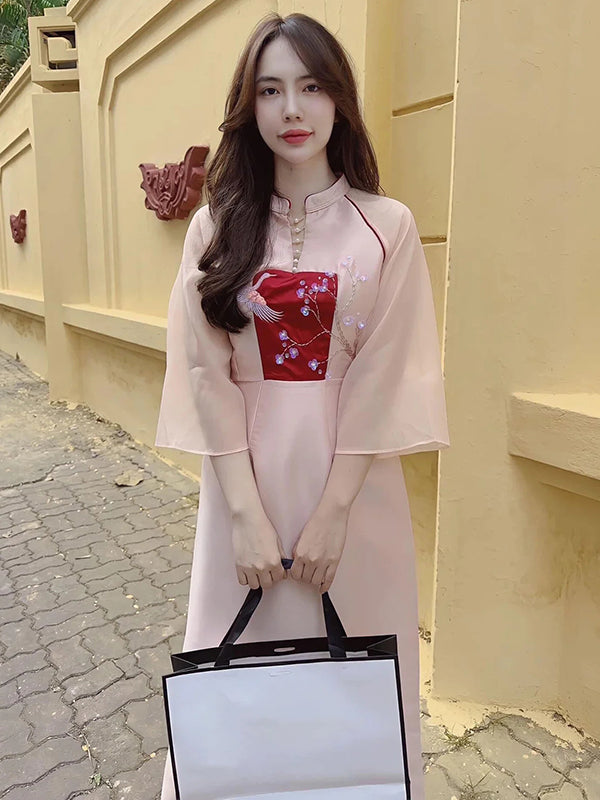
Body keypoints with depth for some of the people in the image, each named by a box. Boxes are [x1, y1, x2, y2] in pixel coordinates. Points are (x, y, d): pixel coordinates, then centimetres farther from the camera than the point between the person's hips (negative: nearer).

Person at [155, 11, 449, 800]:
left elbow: (387, 377, -7)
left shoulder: (388, 226, -1)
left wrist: (331, 511, -13)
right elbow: (206, 372, -3)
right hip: (245, 473, 2)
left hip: (353, 473, -1)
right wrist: (247, 513, -11)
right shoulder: (217, 227, 3)